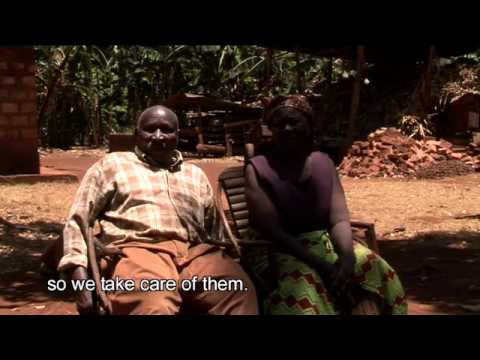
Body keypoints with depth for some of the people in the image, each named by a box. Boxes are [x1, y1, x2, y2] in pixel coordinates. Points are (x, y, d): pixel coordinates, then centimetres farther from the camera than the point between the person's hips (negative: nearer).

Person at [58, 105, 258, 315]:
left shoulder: (196, 175, 31)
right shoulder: (112, 164, 20)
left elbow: (214, 231, 29)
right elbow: (77, 221, 13)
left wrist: (222, 266, 7)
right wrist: (81, 284, -1)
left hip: (195, 252, 3)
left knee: (240, 293, -31)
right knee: (153, 305, -39)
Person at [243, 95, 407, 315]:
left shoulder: (323, 163, 7)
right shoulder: (258, 169, -8)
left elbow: (339, 219, -2)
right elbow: (272, 230, -17)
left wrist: (347, 255, -24)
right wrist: (320, 265, -27)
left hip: (324, 243, 5)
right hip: (278, 251, -4)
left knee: (373, 266, -20)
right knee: (302, 284, -36)